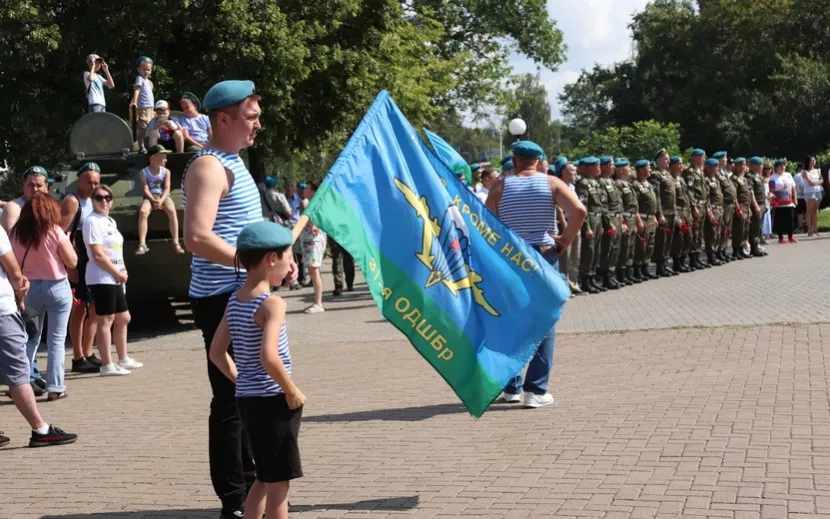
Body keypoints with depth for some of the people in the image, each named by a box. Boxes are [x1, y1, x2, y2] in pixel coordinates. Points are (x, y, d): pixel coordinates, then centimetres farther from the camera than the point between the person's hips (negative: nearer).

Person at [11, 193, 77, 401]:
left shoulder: (16, 232, -2)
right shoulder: (54, 231, -11)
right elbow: (72, 261, -6)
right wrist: (66, 240, 6)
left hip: (28, 288, 3)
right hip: (57, 288, -3)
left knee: (30, 338, 15)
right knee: (56, 340, 3)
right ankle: (55, 388, 2)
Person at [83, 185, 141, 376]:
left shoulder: (110, 222, 16)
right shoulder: (92, 222, -12)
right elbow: (98, 255, -19)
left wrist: (122, 273, 5)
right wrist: (118, 273, -12)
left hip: (115, 278, 9)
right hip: (101, 279, -9)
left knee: (123, 318, 15)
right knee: (106, 320, -6)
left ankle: (123, 359, 25)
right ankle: (107, 365, -2)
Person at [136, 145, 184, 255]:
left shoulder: (166, 171, 8)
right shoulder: (144, 172, 3)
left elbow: (167, 189, -2)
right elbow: (145, 189, -6)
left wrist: (161, 200, -20)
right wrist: (153, 200, -22)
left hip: (163, 197, 1)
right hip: (150, 197, -1)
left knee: (172, 210, -32)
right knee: (143, 211, -33)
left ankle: (176, 243, -32)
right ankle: (142, 244, -33)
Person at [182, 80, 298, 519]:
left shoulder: (233, 163, 17)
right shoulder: (209, 167, -15)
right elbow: (198, 239, -27)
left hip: (242, 297, 10)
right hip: (223, 300, -10)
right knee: (231, 401, -4)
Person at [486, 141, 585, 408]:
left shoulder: (500, 187, 0)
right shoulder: (551, 183, -1)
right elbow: (579, 211, -13)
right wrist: (564, 241, -3)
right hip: (544, 256, -1)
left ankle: (511, 387, 17)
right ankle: (536, 389, -1)